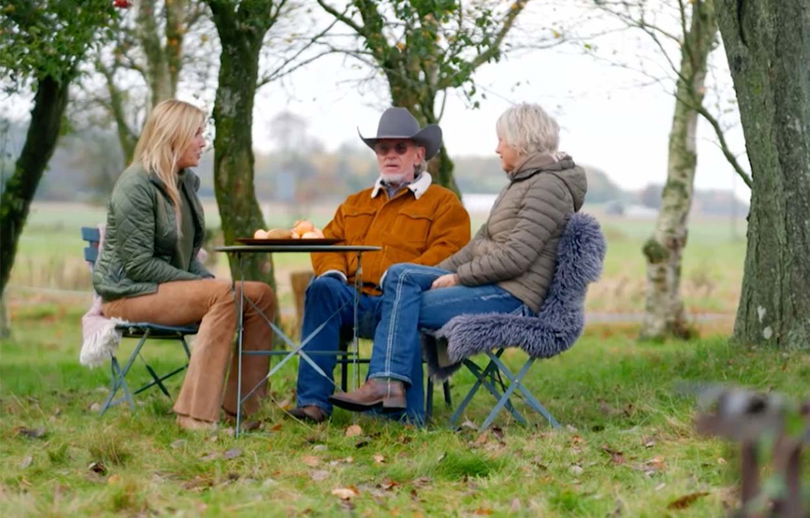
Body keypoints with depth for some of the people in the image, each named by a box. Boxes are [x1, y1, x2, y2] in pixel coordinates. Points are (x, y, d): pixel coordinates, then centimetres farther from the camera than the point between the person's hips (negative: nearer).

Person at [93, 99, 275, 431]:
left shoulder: (187, 181, 13)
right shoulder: (136, 185, -14)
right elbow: (139, 264, -20)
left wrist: (208, 280, 1)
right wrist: (202, 284, -19)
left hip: (175, 286, 9)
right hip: (129, 294, -9)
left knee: (261, 295, -8)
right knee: (224, 295, -31)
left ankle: (242, 406, -7)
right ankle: (196, 415, -38)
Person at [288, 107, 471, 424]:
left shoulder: (444, 203, 14)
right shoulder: (355, 204, 33)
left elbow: (447, 252, -2)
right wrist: (332, 270, -3)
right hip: (353, 299, 4)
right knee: (322, 288, -30)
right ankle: (313, 401, -37)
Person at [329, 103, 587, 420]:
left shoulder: (548, 187, -13)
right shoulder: (521, 182, 21)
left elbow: (516, 257, -21)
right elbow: (482, 242, 21)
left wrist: (457, 277, -15)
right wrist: (440, 272, 10)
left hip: (513, 297, -10)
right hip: (491, 286, 10)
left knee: (404, 308, -14)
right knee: (401, 275, -7)